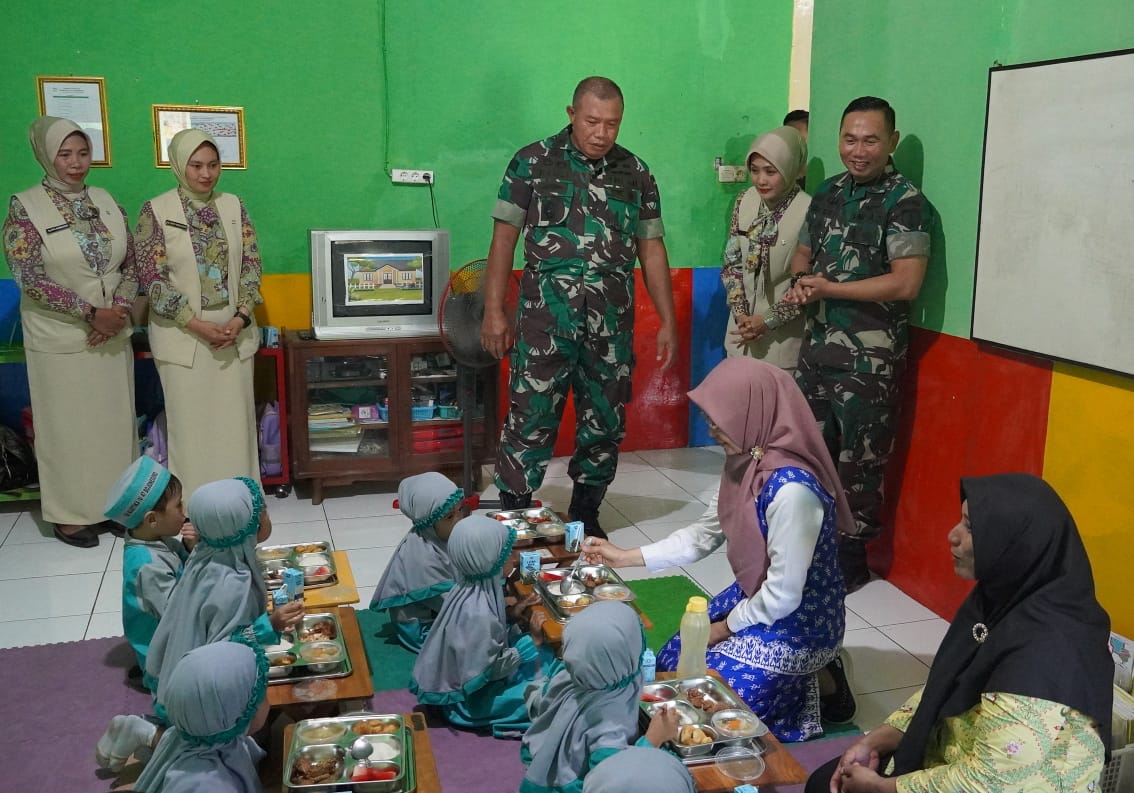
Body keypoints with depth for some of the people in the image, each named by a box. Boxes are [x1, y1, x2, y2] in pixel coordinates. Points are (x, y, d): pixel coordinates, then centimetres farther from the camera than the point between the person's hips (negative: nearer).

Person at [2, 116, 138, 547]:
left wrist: (119, 308, -10)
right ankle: (70, 514, 18)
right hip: (60, 337, -4)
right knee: (67, 424, 5)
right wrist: (90, 313, -18)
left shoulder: (105, 201, 6)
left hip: (113, 334, 4)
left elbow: (132, 261, 7)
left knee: (114, 419, 10)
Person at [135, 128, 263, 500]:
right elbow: (152, 278, -10)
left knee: (235, 417, 8)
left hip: (234, 330, 3)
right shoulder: (156, 211, -6)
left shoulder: (234, 206, 4)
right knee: (190, 419, 4)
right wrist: (197, 324, -16)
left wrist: (241, 317, -11)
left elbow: (251, 264, 3)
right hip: (182, 334, -3)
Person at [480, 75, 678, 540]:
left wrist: (668, 322, 7)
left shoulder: (636, 174, 9)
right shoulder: (533, 162, 1)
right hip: (546, 322, -3)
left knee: (606, 425, 10)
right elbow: (504, 238, 1)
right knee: (530, 422, -3)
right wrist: (494, 311, -5)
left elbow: (651, 250, 11)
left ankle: (585, 516, 27)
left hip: (613, 326, 3)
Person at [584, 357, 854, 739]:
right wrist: (626, 556, 5)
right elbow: (706, 534, 6)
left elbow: (783, 595, -27)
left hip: (796, 623, -9)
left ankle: (816, 684, 5)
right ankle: (803, 673, 19)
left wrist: (725, 628, -10)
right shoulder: (745, 463, -6)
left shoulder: (791, 490, -34)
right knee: (669, 667, 15)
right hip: (754, 599, 9)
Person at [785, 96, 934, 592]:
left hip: (869, 359, -7)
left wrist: (828, 287, -15)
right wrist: (800, 282, -3)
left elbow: (905, 284, -19)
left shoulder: (905, 203, -11)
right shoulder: (828, 193, 11)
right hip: (816, 347, 7)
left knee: (859, 462, 3)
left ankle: (850, 560, 18)